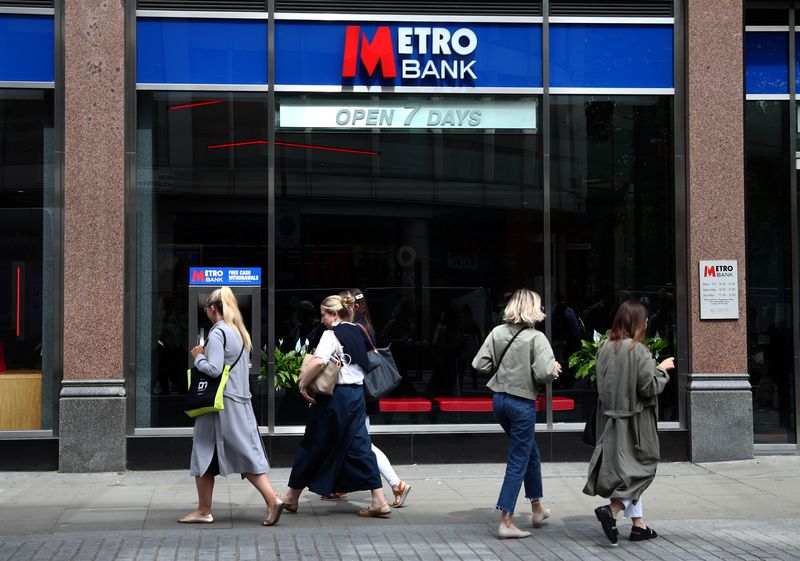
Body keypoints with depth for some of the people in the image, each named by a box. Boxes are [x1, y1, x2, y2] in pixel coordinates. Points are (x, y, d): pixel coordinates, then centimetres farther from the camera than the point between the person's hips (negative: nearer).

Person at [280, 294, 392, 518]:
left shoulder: (332, 334, -12)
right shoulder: (358, 332, 10)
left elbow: (318, 362, -28)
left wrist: (302, 384, -17)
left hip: (334, 396, -7)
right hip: (357, 394, 7)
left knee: (312, 446, 6)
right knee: (360, 447, 7)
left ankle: (292, 497, 20)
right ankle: (379, 501, 0)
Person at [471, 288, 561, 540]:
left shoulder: (498, 332, -1)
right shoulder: (536, 337, -15)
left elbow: (479, 364, -1)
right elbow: (545, 373, -23)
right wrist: (555, 368, -1)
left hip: (499, 399, 7)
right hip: (522, 403, -7)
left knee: (531, 453, 25)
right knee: (517, 462, 2)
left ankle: (537, 508, 37)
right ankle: (506, 522, 1)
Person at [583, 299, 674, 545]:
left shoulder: (605, 348, 2)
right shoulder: (637, 350, -17)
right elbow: (650, 386, -16)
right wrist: (661, 369, 2)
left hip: (611, 418, 7)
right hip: (635, 420, -7)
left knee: (627, 471, 14)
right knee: (641, 469, 5)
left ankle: (638, 524, 19)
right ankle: (612, 510, -13)